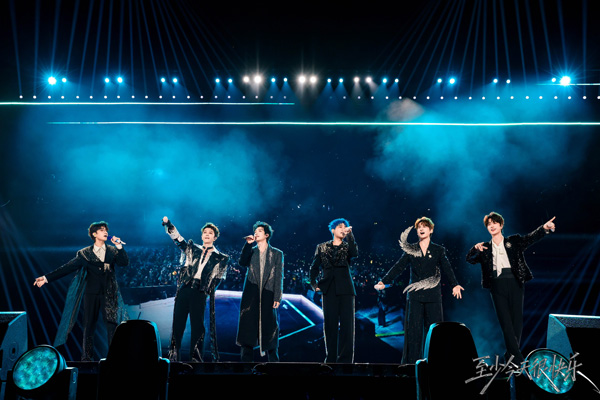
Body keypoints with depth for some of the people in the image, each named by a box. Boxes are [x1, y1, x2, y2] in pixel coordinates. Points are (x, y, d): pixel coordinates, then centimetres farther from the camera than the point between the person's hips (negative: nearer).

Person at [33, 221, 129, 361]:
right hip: (91, 293, 0)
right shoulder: (84, 253, 7)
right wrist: (47, 278, 2)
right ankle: (87, 357, 13)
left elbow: (125, 263, -3)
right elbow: (67, 268, 6)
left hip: (109, 293, 0)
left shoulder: (113, 251, 9)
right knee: (89, 325, 4)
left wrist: (119, 246, -11)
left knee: (112, 324, -5)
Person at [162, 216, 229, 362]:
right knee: (178, 321, 1)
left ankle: (196, 358, 7)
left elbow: (218, 278, 6)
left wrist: (208, 289, -5)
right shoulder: (192, 249, 16)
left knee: (197, 325, -2)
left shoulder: (220, 258, 10)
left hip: (200, 292, -2)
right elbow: (177, 238, 7)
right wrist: (167, 224, -5)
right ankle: (174, 356, 9)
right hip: (184, 289, 2)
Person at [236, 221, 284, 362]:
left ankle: (273, 359, 13)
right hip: (251, 296, 2)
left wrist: (277, 297, -6)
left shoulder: (277, 254, 8)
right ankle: (246, 358, 9)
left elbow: (279, 277, 2)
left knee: (269, 329, 2)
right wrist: (248, 244, -9)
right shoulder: (250, 251, 14)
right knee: (248, 328, 1)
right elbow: (242, 263, -6)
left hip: (268, 297, -1)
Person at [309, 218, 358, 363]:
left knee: (347, 325, -4)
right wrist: (314, 284, 6)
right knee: (330, 324, 4)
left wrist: (349, 235, -16)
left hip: (345, 291, -1)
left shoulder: (347, 247, 9)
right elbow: (314, 267, 16)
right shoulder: (322, 248, 12)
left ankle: (345, 359, 2)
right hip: (329, 290, 1)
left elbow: (354, 253, -14)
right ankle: (330, 359, 13)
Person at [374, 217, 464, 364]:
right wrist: (384, 282, -7)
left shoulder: (438, 250, 7)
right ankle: (412, 361, 6)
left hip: (433, 296, 0)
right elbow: (398, 267, 4)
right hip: (415, 295, 0)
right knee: (413, 328, 0)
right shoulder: (411, 250, 9)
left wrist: (455, 284, -17)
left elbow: (447, 268, -1)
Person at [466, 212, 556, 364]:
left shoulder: (514, 241, 12)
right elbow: (469, 259, 8)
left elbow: (531, 238, -1)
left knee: (517, 320, 0)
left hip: (515, 283, 0)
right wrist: (476, 249, -12)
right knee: (505, 322, -6)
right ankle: (518, 359, -5)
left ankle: (510, 355, 12)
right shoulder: (485, 248, 16)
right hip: (497, 286, 1)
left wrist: (544, 228, -19)